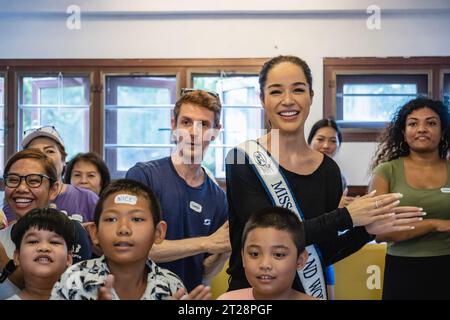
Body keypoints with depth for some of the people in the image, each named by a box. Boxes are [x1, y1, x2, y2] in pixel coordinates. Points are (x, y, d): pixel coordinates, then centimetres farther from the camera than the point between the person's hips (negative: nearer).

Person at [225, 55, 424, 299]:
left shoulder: (327, 169, -1)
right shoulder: (242, 159, -12)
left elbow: (322, 254, 3)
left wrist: (366, 230, -12)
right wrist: (346, 217, -19)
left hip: (310, 291, 4)